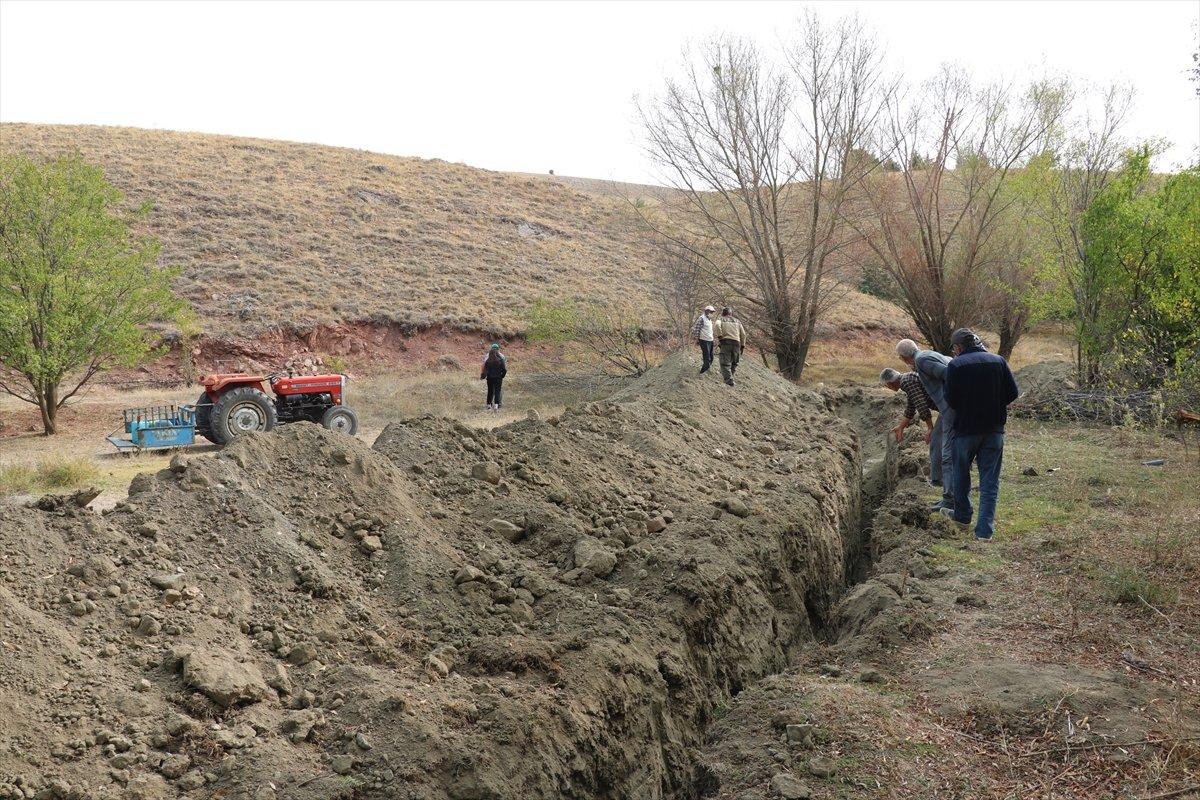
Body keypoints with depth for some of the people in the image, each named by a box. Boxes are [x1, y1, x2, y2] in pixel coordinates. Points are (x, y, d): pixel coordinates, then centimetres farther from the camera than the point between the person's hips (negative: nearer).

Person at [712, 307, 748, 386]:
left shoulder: (721, 320, 14)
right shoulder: (737, 321, 25)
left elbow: (716, 325, -11)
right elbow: (743, 334, 18)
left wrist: (719, 336, -8)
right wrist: (742, 345, 21)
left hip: (726, 342, -3)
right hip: (736, 343, 3)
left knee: (725, 363, -7)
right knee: (734, 363, 18)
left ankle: (729, 379, -21)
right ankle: (730, 376, 14)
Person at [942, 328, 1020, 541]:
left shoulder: (956, 365, -10)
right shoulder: (998, 361, 1)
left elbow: (951, 400, -11)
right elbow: (1012, 393, 1)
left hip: (966, 429, -2)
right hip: (994, 429, 3)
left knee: (961, 472, 19)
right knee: (990, 480, 5)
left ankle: (962, 515, 34)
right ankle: (985, 529, 1)